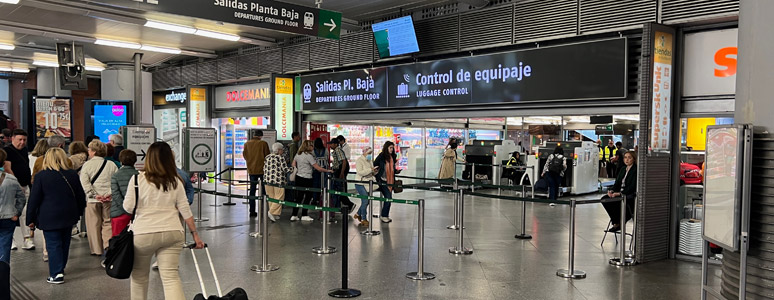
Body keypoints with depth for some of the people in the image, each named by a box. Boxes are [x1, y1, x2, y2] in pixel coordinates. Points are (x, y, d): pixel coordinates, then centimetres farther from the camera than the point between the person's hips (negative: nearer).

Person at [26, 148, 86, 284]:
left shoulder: (41, 176, -9)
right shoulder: (73, 175, 3)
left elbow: (34, 200, -7)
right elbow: (81, 196, 10)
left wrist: (30, 219, 1)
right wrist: (78, 212, 22)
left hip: (49, 218, -4)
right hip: (69, 216, 4)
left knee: (53, 244, 0)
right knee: (64, 243, 16)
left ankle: (56, 274, -4)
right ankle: (60, 268, 28)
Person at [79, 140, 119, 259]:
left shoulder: (87, 165, 0)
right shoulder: (111, 165, 5)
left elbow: (84, 182, -11)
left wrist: (94, 195, -11)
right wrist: (110, 193, -6)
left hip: (93, 200, -1)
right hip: (108, 199, 2)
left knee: (94, 224, 8)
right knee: (108, 223, 10)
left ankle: (97, 250, 13)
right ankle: (108, 245, -6)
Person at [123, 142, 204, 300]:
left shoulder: (137, 179, -4)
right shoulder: (176, 181, 4)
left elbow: (128, 207, -1)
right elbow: (185, 210, 4)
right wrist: (195, 233, 9)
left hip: (144, 233, -2)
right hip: (172, 233, 2)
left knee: (139, 276, 18)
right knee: (171, 276, 0)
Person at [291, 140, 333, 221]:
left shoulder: (298, 154, 7)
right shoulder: (309, 156, -15)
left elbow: (293, 165, 15)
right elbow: (318, 168, -15)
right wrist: (328, 170, -5)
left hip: (298, 177, 7)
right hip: (306, 179, -7)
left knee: (299, 196, 12)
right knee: (308, 196, 6)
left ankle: (294, 215, 12)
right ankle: (304, 215, 10)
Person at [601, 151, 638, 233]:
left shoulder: (636, 170, -9)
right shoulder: (623, 169, 15)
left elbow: (633, 187, -17)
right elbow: (617, 183, 13)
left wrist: (620, 193, -26)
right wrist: (611, 191, -7)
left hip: (630, 195, -7)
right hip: (619, 194, 8)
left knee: (614, 201, -32)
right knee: (604, 199, -16)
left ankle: (618, 223, -9)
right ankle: (616, 221, -7)